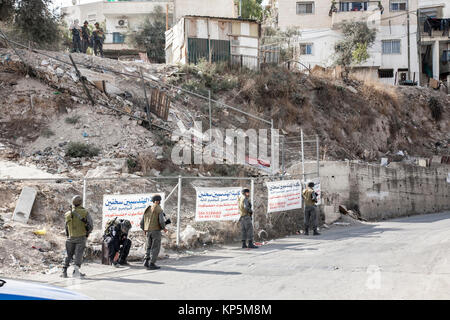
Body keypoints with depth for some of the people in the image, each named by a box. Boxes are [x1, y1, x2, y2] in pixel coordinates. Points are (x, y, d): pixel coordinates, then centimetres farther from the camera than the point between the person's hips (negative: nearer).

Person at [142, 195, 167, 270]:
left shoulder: (147, 210, 11)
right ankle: (151, 264, -5)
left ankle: (146, 261, 2)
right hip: (156, 231, -6)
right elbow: (161, 221, -19)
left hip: (148, 232, 6)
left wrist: (145, 230, 26)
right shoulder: (159, 210, -8)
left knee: (149, 247, 16)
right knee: (155, 248, 0)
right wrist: (164, 228, 0)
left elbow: (142, 222, 11)